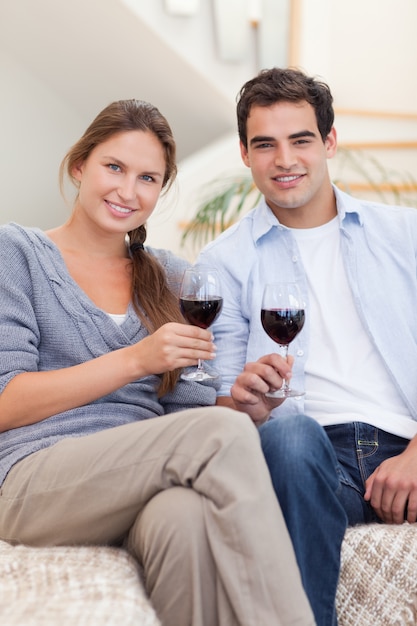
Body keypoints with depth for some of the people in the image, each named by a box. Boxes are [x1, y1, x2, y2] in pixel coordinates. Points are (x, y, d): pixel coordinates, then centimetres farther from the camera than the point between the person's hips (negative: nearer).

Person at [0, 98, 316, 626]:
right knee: (224, 430, -29)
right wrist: (135, 359, -11)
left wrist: (245, 401, -8)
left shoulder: (172, 279, 22)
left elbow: (190, 405, 16)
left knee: (187, 516, -37)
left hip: (137, 491, 3)